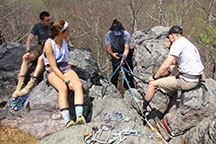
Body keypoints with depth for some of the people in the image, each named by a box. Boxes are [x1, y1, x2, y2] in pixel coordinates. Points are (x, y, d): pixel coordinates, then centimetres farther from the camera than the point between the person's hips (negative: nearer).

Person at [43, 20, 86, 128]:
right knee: (63, 88, -37)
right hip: (53, 71, -5)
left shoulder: (64, 41, 12)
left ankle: (79, 116, -42)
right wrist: (67, 81, -23)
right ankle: (67, 120, -45)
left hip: (66, 68, 5)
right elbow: (54, 67, -16)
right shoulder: (49, 44, -10)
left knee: (78, 85, -29)